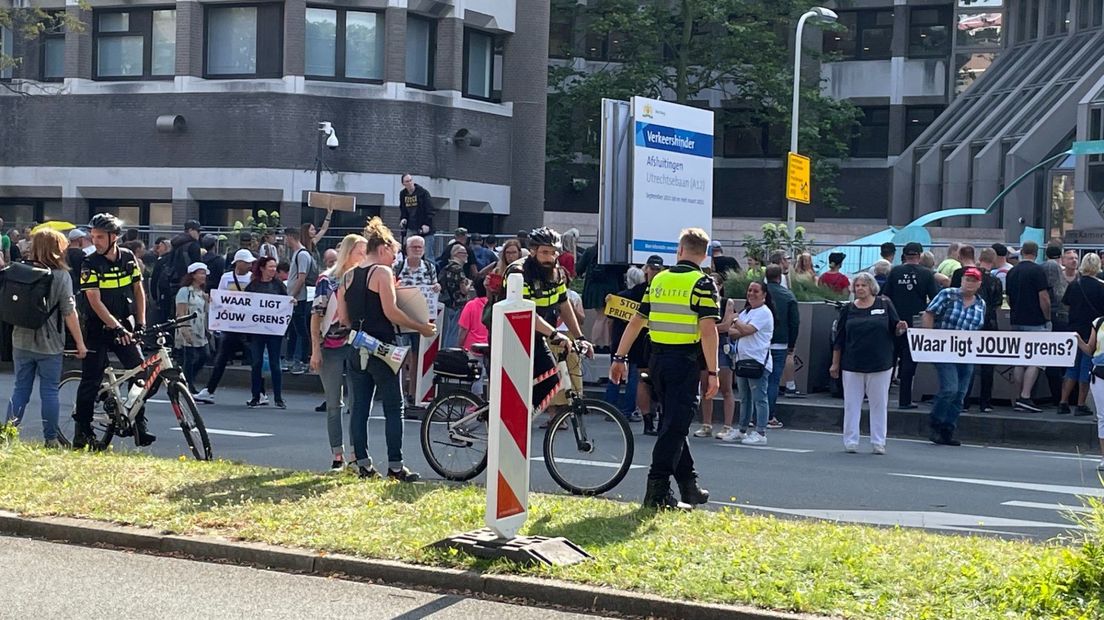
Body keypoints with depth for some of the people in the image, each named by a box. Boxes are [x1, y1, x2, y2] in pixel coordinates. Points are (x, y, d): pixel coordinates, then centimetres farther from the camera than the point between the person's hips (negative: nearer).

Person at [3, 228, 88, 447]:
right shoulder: (61, 276, -10)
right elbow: (69, 313, -12)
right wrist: (80, 342, -6)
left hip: (22, 341, 4)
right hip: (49, 344, -4)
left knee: (20, 388, 12)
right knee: (49, 391, 5)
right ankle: (51, 439, 9)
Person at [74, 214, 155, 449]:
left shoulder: (128, 258, 2)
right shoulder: (90, 264, -11)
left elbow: (138, 290, 10)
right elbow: (95, 301, -17)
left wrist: (140, 323, 2)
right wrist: (116, 328, -24)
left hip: (125, 326, 3)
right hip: (99, 329, -3)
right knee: (91, 381, 0)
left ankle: (140, 427, 0)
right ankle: (82, 431, 11)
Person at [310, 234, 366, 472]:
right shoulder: (327, 279, 1)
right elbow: (316, 315, -1)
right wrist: (315, 351, -7)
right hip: (331, 347, -2)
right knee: (333, 405, 4)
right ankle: (338, 455, 9)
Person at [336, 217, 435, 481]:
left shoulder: (348, 276, 12)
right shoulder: (382, 272, -9)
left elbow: (342, 318, 10)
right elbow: (391, 312, -17)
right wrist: (421, 328, -9)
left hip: (357, 349, 7)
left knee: (360, 406, 8)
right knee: (393, 407, -1)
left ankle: (362, 464, 9)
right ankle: (395, 465, -2)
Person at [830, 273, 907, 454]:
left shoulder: (885, 305, 3)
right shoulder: (848, 310, 6)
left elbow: (895, 332, 7)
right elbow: (839, 339, 8)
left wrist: (900, 329, -16)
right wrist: (835, 364, 7)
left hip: (880, 364, -1)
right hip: (852, 364, 1)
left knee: (879, 404, 4)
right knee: (851, 404, 4)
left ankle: (878, 442, 10)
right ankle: (850, 441, 11)